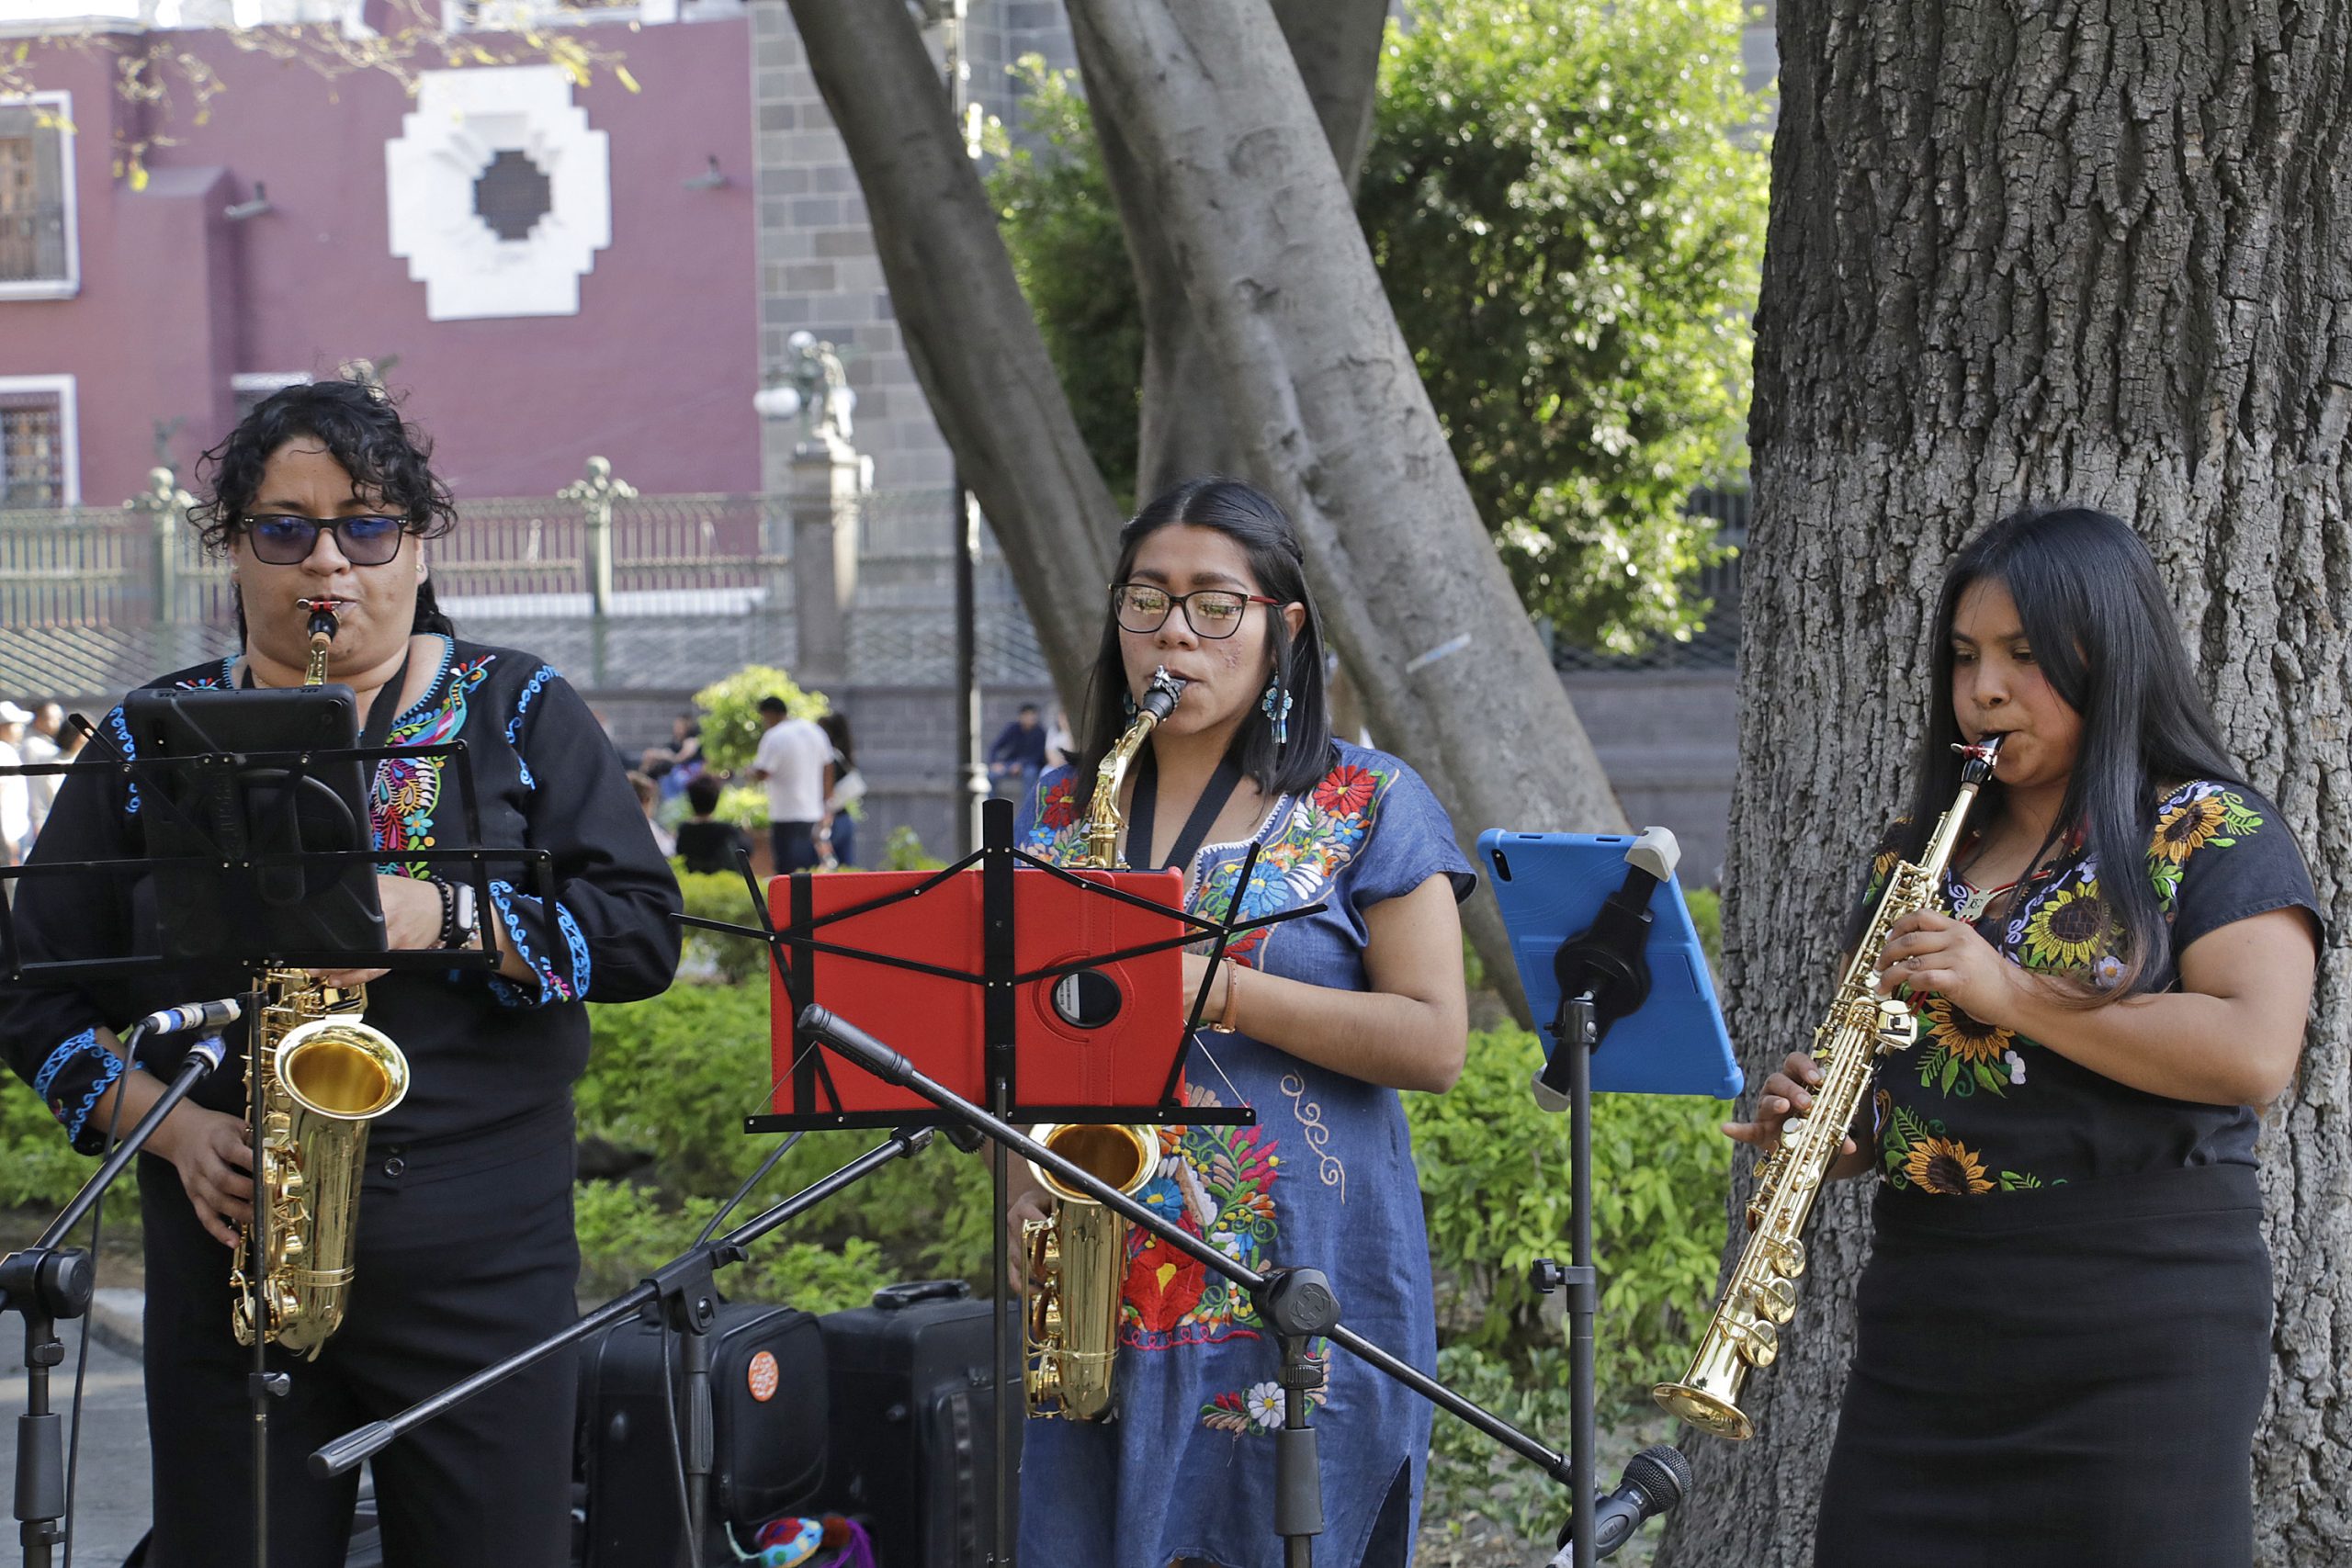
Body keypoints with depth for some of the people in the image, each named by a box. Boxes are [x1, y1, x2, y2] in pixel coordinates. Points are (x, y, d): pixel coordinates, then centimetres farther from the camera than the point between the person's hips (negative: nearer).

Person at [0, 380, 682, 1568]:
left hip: (480, 1272, -1)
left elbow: (641, 929, -2)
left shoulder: (517, 715, 7)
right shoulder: (152, 744, 9)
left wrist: (441, 916, -16)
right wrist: (169, 1123, -8)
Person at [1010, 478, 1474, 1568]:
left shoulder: (1370, 810, 2)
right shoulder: (1055, 815, 14)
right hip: (1103, 1303, 4)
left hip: (1303, 1295, -3)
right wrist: (1023, 1181, -3)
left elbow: (1434, 1041, -6)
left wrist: (1214, 989, -15)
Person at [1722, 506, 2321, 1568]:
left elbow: (2257, 1053, -16)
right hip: (1922, 1319, 5)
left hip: (2138, 1330, -5)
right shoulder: (1920, 850, 17)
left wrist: (2012, 992, -20)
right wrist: (1815, 1122, -1)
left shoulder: (2214, 834, -2)